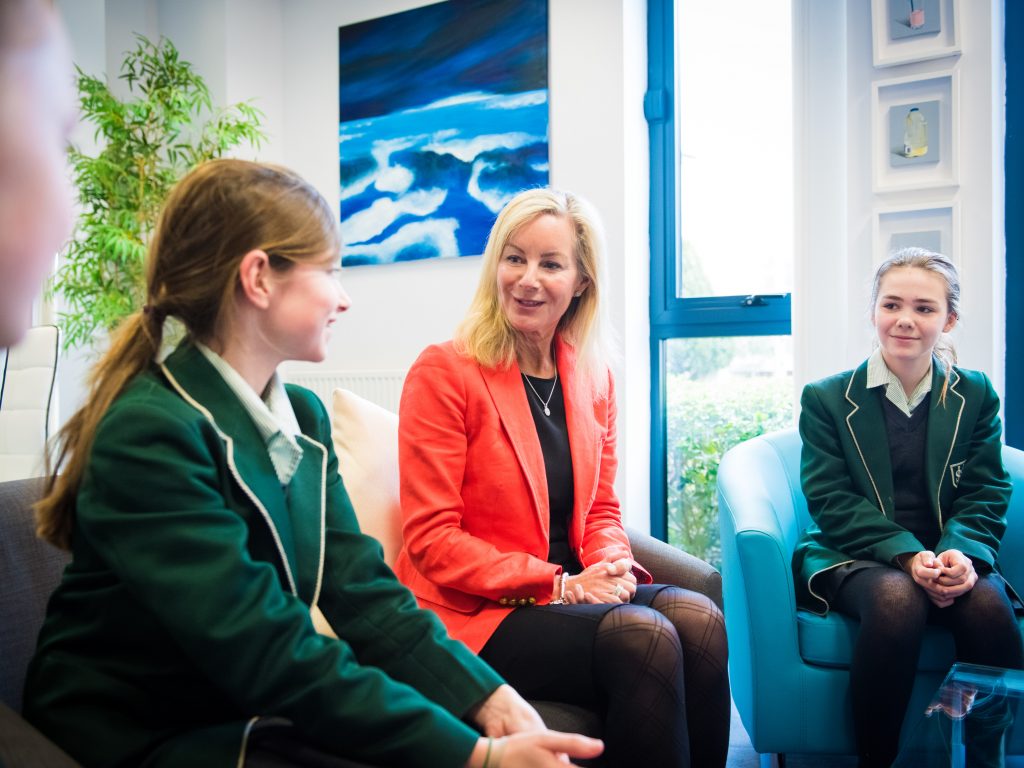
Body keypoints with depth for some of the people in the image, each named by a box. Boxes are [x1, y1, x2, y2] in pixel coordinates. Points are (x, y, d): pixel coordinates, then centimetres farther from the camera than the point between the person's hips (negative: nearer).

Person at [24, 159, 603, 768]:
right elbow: (267, 655, -26)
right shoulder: (148, 434, -21)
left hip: (264, 709, 7)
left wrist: (489, 696, -15)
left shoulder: (305, 416, 4)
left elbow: (362, 589, -2)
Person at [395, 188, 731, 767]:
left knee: (699, 618, -22)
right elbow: (431, 539, -11)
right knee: (645, 638, -28)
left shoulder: (595, 377, 9)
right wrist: (557, 583, -17)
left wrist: (611, 567, -8)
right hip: (474, 612, -5)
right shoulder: (444, 373, -9)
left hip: (570, 587, 6)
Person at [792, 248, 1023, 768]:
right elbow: (830, 501, -5)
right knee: (896, 598, -35)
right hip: (855, 558, -2)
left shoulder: (976, 396, 9)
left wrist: (960, 552, -20)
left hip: (947, 556, 2)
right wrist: (906, 554, -20)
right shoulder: (826, 399, 3)